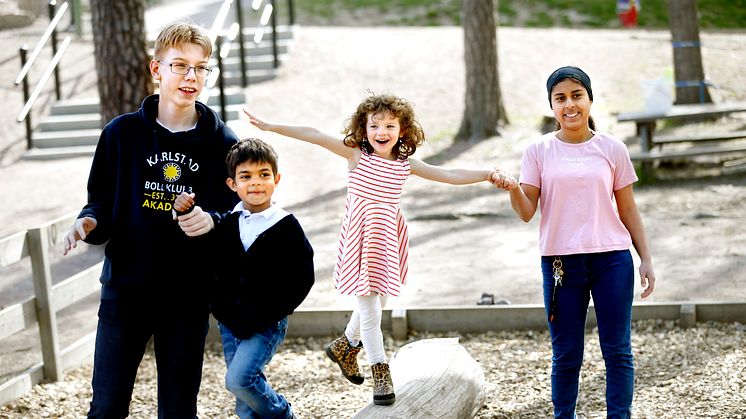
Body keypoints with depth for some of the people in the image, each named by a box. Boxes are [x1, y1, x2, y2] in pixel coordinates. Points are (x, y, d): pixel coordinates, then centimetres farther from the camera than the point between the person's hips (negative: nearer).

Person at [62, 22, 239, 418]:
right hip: (125, 289, 0)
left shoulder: (222, 143, 1)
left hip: (189, 296, 0)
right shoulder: (122, 133, 2)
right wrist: (88, 223, -13)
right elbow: (101, 202, 9)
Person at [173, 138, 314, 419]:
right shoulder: (224, 223, 5)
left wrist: (265, 315, -14)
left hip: (267, 324, -5)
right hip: (230, 322, 5)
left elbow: (301, 279, -8)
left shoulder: (286, 227, -7)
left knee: (239, 378, -20)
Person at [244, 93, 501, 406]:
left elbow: (449, 175, 5)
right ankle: (381, 374, 4)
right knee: (369, 309, -5)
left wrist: (488, 174, -1)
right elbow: (314, 136, -15)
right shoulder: (357, 155, -7)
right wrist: (270, 127, -20)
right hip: (361, 237, -4)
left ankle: (345, 346, 42)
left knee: (377, 303, 15)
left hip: (388, 237, 4)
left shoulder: (406, 164, 3)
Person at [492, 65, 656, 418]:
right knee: (566, 354, 6)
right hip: (560, 262, 0)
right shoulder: (539, 152, 3)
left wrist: (646, 259, 5)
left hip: (612, 259, 0)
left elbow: (628, 210, 10)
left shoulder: (612, 149, 5)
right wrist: (512, 188, -22)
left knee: (617, 349, 3)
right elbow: (527, 213, -2)